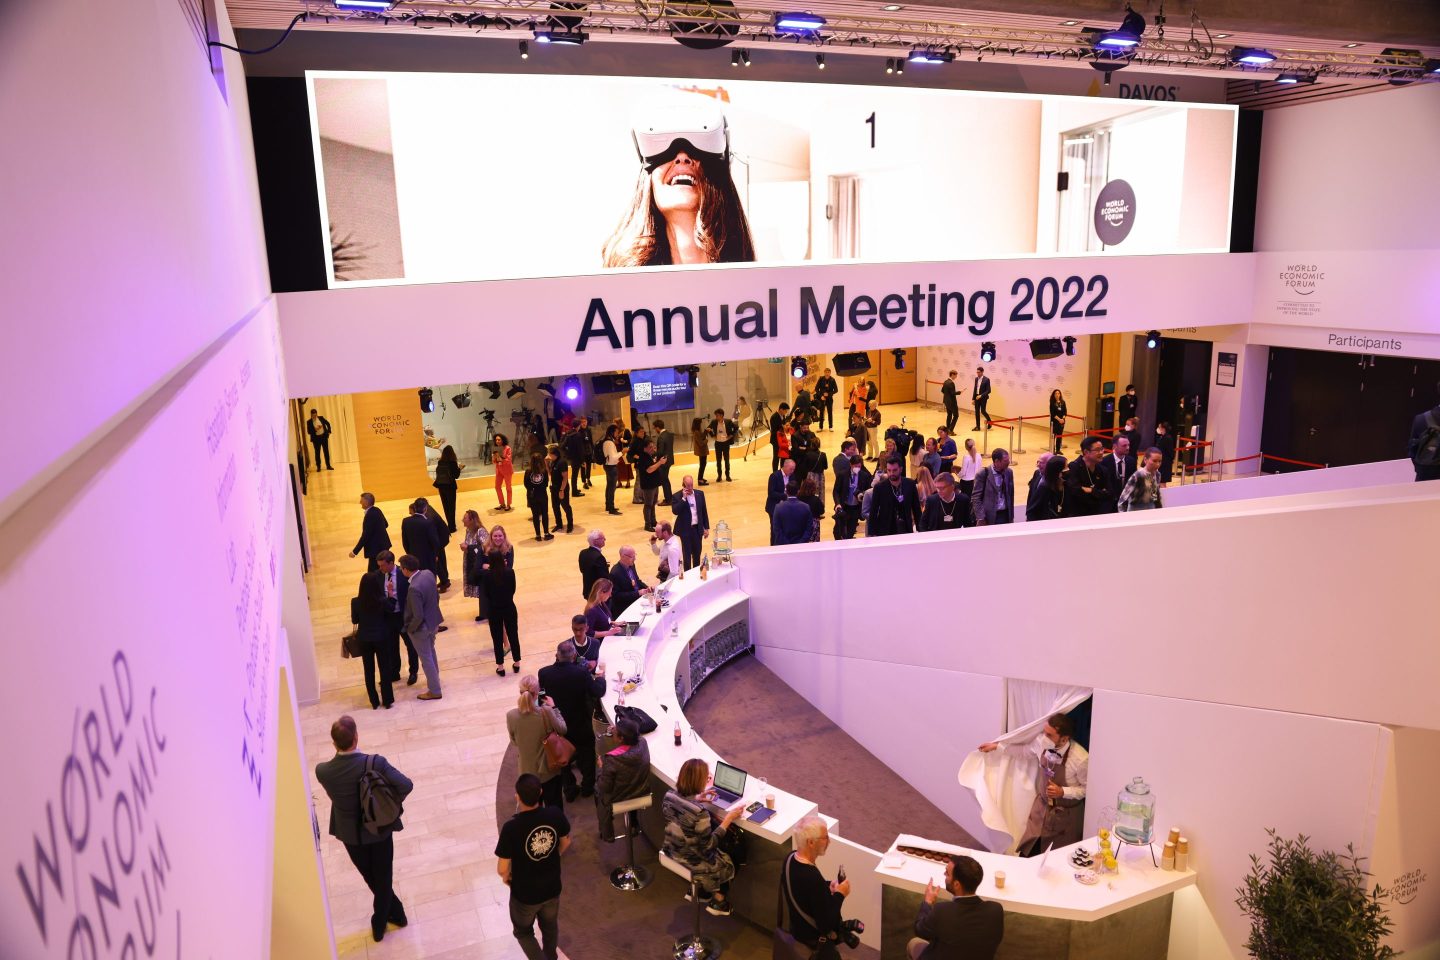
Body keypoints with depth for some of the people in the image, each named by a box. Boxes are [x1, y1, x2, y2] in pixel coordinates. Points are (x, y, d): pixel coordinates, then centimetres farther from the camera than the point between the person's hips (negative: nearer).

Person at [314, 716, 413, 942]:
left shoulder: (322, 771, -23)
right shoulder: (375, 763, -30)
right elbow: (406, 785, -30)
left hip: (350, 834, 2)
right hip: (379, 829, -2)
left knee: (371, 879, 27)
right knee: (383, 878, 22)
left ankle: (394, 913, 43)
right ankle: (379, 925, 39)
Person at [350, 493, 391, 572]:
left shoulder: (370, 515, -25)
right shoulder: (376, 510, 3)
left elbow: (365, 536, -24)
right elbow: (386, 524, 18)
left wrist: (355, 551, -19)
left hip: (376, 549, -10)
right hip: (383, 545, 10)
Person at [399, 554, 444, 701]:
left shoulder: (414, 588, -33)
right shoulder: (428, 573, -9)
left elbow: (418, 616, -28)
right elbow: (437, 596, 5)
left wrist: (410, 629, -11)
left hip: (421, 627, -8)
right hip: (433, 621, 8)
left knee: (426, 659, 10)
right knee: (431, 653, 29)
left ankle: (434, 691, 23)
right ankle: (434, 679, 48)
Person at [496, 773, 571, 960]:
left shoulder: (511, 828, -32)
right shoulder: (555, 814, -20)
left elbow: (502, 869, -22)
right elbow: (566, 842, -1)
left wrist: (506, 876, 1)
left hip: (525, 894, -4)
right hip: (552, 888, 4)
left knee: (523, 931, 26)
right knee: (550, 927, 31)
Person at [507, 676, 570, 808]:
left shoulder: (511, 715, -20)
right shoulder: (546, 712, -27)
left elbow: (514, 740, -2)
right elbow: (562, 730, -9)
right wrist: (553, 708, -1)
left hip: (527, 771, 2)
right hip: (548, 769, -2)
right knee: (554, 807, 21)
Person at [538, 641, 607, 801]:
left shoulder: (544, 673, -21)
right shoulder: (581, 673, -27)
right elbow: (598, 692, -18)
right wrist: (600, 677, 2)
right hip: (581, 725, -1)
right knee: (587, 754, 24)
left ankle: (569, 790, 35)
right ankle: (587, 786, 39)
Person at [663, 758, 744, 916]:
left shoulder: (669, 796, -15)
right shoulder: (700, 813, -36)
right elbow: (709, 846, -24)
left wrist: (696, 800, 4)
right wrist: (728, 819, -20)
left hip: (673, 852, 6)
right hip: (692, 863, -6)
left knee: (720, 851, 30)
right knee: (733, 858, 22)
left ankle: (701, 891, 38)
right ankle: (718, 900, 38)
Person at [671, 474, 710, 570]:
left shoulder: (700, 494, 3)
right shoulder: (677, 496, -8)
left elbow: (704, 511, 9)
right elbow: (675, 511, -21)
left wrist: (706, 528, 8)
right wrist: (683, 498, -25)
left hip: (697, 528, 4)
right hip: (685, 529, -4)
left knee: (697, 553, 13)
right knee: (687, 554, 3)